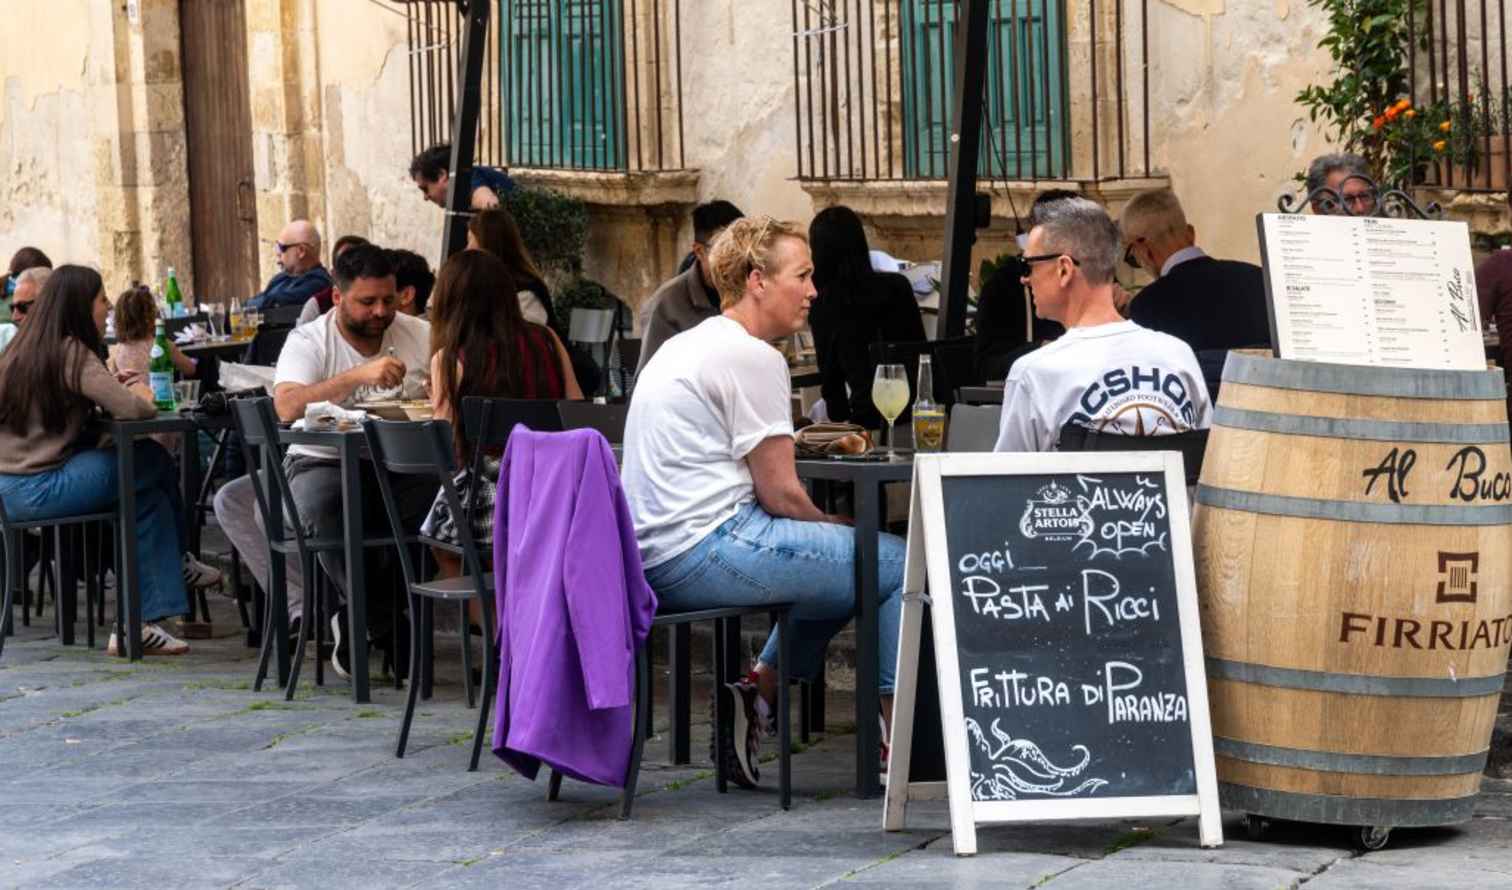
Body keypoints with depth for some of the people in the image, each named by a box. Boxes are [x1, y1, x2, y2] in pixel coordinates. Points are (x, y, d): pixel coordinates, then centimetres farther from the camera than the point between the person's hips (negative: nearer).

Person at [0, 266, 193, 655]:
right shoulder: (72, 353, -13)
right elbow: (131, 410, -21)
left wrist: (118, 390, 9)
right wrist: (142, 398, 3)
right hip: (40, 489, -10)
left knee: (150, 497, 13)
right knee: (156, 462, -1)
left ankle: (139, 624, 13)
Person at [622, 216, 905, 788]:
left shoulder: (683, 347, 19)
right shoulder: (753, 357, -12)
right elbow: (781, 495, -12)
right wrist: (840, 527, 7)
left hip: (653, 558, 10)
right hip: (705, 553, -10)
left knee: (838, 561, 25)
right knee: (897, 563, -4)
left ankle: (758, 692, 12)